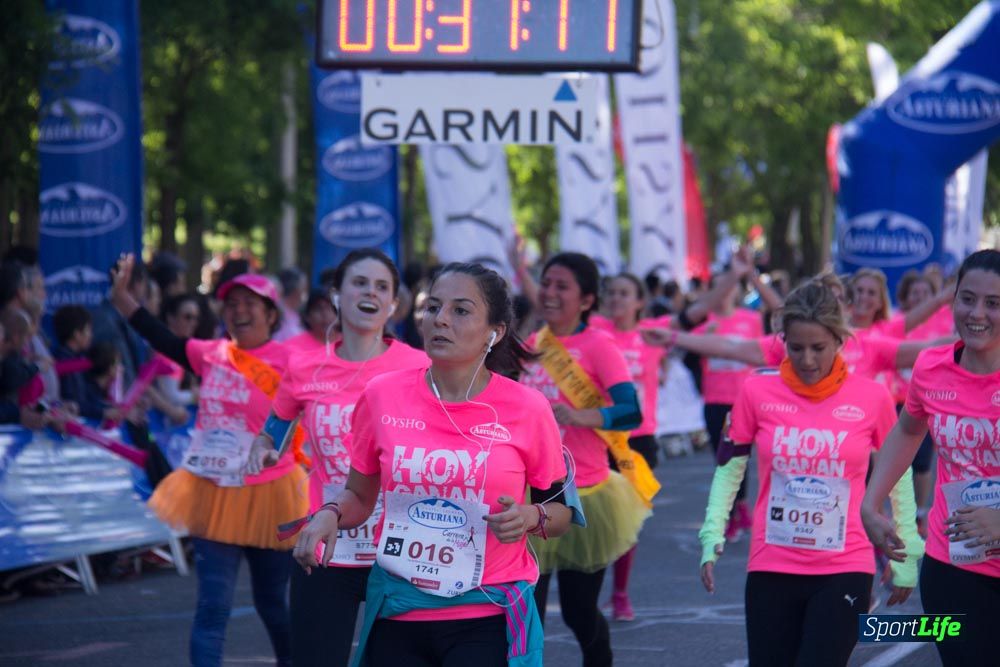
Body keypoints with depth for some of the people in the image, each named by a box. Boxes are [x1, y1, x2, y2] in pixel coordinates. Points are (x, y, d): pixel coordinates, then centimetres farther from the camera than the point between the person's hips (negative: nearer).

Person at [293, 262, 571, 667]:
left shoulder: (526, 409, -4)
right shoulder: (383, 397, 0)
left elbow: (560, 509, 7)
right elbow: (359, 496, 13)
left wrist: (531, 517, -15)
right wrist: (331, 515, -8)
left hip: (489, 618, -2)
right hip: (397, 617, 2)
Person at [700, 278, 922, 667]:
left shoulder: (871, 397, -5)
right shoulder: (758, 391, -4)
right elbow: (729, 467, 8)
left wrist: (906, 553, 9)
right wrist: (712, 535, -1)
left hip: (845, 571, -1)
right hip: (771, 568, 2)